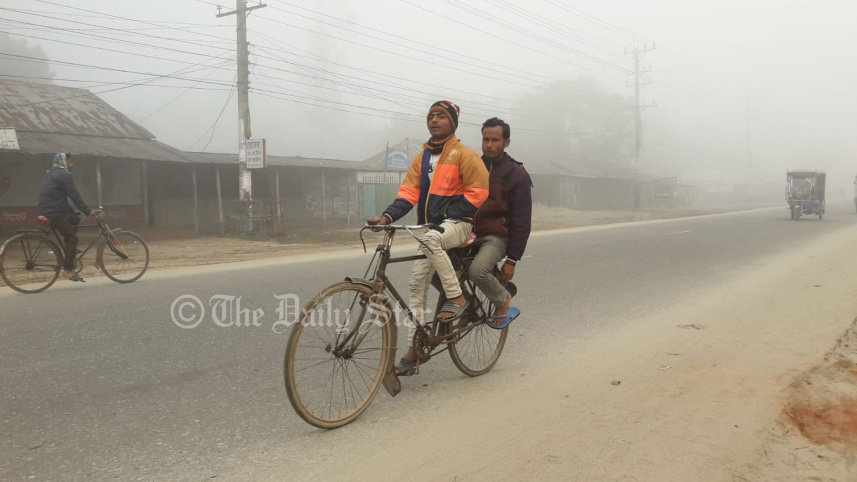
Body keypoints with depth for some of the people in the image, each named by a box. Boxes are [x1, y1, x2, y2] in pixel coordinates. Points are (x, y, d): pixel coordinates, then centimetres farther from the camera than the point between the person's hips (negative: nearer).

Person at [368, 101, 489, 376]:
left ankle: (456, 298, -23)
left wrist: (448, 216, -16)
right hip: (432, 229, 6)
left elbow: (477, 191, -10)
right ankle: (412, 353, 5)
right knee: (416, 286, -1)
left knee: (429, 239, -38)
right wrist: (388, 216, -13)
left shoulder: (463, 155, -4)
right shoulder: (422, 158, 13)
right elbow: (409, 193, 4)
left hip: (458, 224, -6)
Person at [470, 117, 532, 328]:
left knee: (477, 270, -33)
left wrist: (512, 260, -10)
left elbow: (522, 221, -6)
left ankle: (503, 301, -3)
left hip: (496, 237, -5)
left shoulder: (516, 175, -4)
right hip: (469, 233, 5)